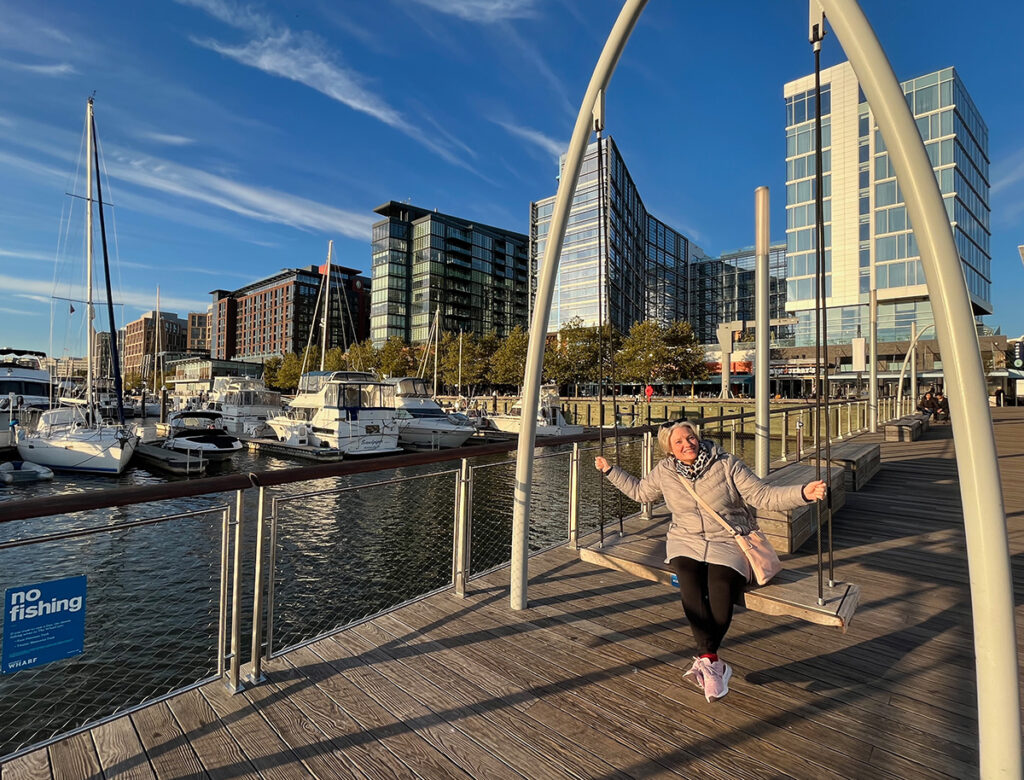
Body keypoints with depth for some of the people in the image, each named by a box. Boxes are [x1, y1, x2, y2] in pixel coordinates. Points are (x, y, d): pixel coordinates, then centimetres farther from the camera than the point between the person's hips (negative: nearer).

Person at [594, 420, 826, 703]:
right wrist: (610, 470, 18)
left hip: (729, 542, -2)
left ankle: (705, 660, -9)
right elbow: (639, 491, 20)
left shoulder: (726, 464, -5)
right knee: (689, 582, -29)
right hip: (686, 541, 2)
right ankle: (714, 662, -22)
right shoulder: (664, 471, 4)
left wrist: (802, 493, -24)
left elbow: (763, 495, -9)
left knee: (721, 590, -27)